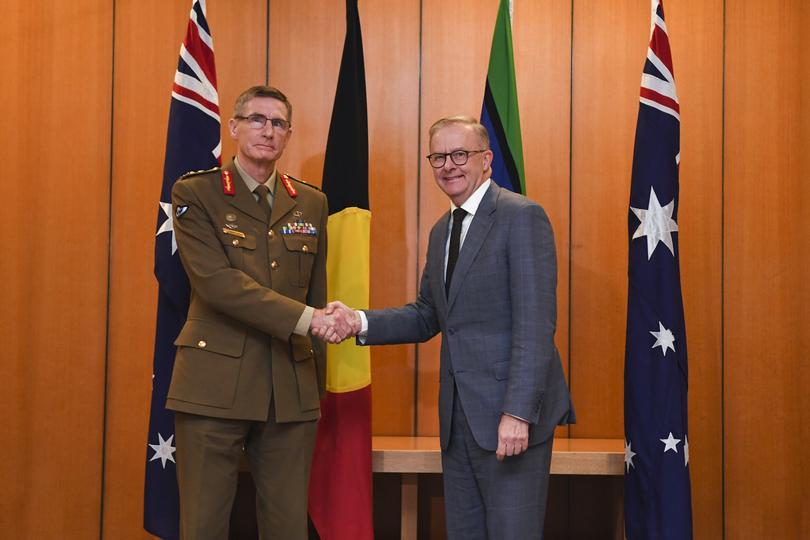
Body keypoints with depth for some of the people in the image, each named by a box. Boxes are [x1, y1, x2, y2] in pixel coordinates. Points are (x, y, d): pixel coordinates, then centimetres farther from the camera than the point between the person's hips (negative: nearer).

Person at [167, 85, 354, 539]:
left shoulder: (311, 203, 11)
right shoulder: (195, 193, -1)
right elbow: (215, 281, -15)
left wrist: (318, 383, 13)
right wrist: (304, 318, -20)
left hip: (293, 391, 4)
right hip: (215, 384, -3)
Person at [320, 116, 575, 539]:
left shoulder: (522, 217, -9)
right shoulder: (441, 230, 16)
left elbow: (535, 324, -16)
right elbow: (426, 316, 16)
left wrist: (518, 412, -22)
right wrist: (360, 321, -1)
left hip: (510, 413, -7)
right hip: (458, 416, 8)